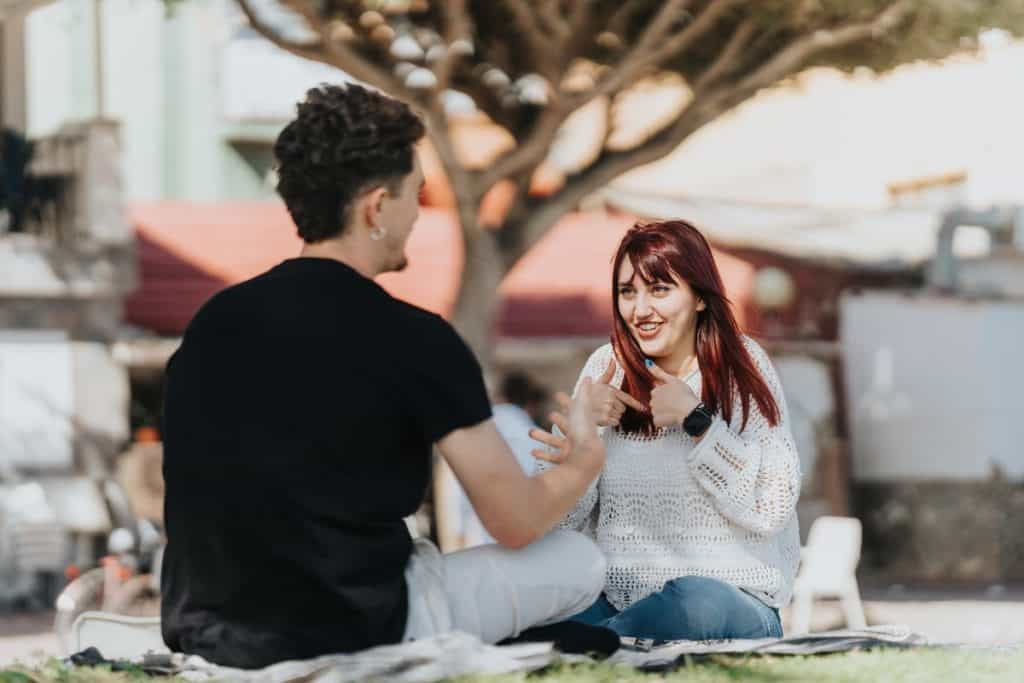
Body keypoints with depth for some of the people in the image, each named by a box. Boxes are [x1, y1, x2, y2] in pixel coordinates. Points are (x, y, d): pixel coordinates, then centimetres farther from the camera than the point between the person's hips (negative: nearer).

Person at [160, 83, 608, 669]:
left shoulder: (214, 320, 4)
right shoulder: (413, 341, -13)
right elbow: (518, 524, -2)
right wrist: (585, 460, 20)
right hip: (351, 638, -6)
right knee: (580, 561, 13)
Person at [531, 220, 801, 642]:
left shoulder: (742, 367, -1)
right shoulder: (606, 368, 7)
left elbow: (771, 511, -10)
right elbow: (560, 521, 7)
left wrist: (696, 420, -15)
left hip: (736, 603, -1)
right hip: (617, 598, 1)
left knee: (697, 601, -36)